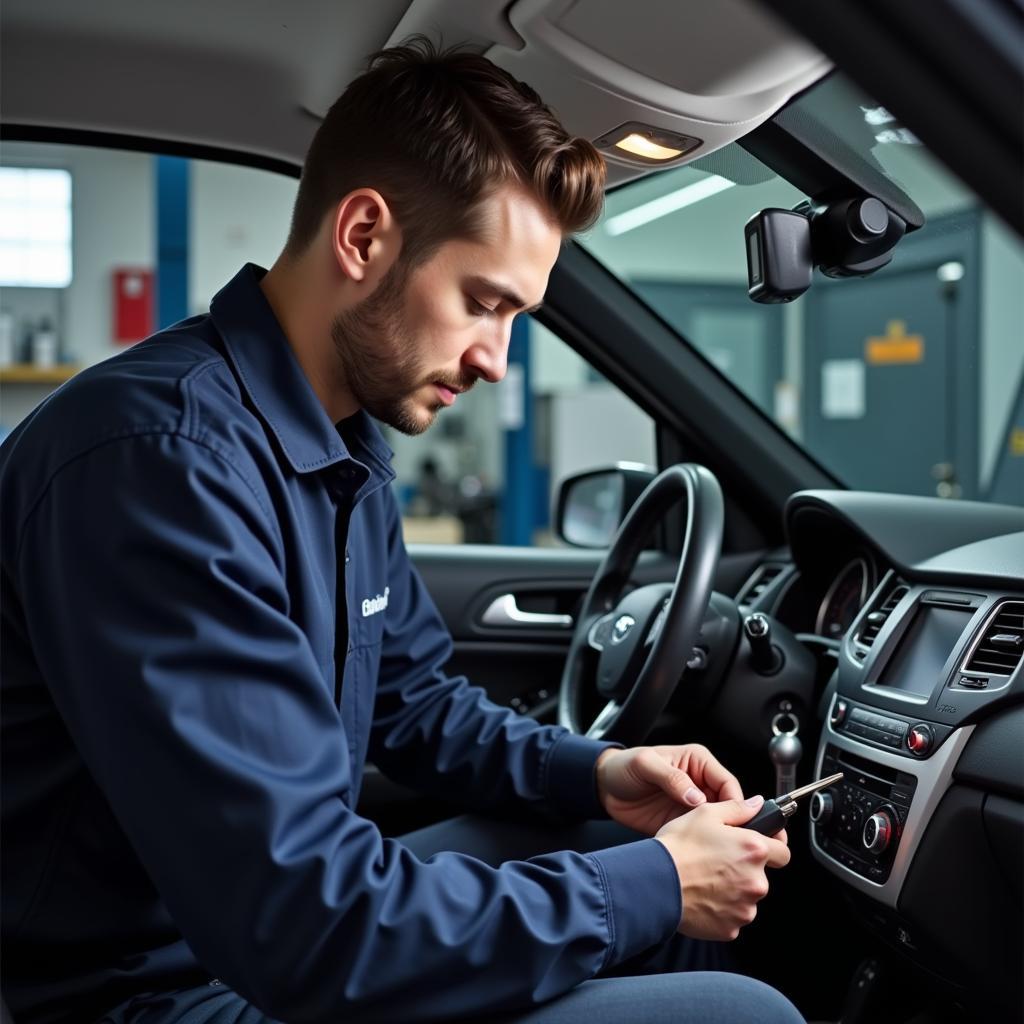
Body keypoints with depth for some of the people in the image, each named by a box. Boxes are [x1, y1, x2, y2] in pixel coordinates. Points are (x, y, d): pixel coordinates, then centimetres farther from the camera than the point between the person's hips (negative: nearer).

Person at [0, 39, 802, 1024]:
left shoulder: (347, 446, 3)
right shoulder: (164, 459, -27)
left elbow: (413, 701, 16)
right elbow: (301, 932, -30)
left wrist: (592, 773, 0)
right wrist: (653, 890, -20)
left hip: (298, 912, 9)